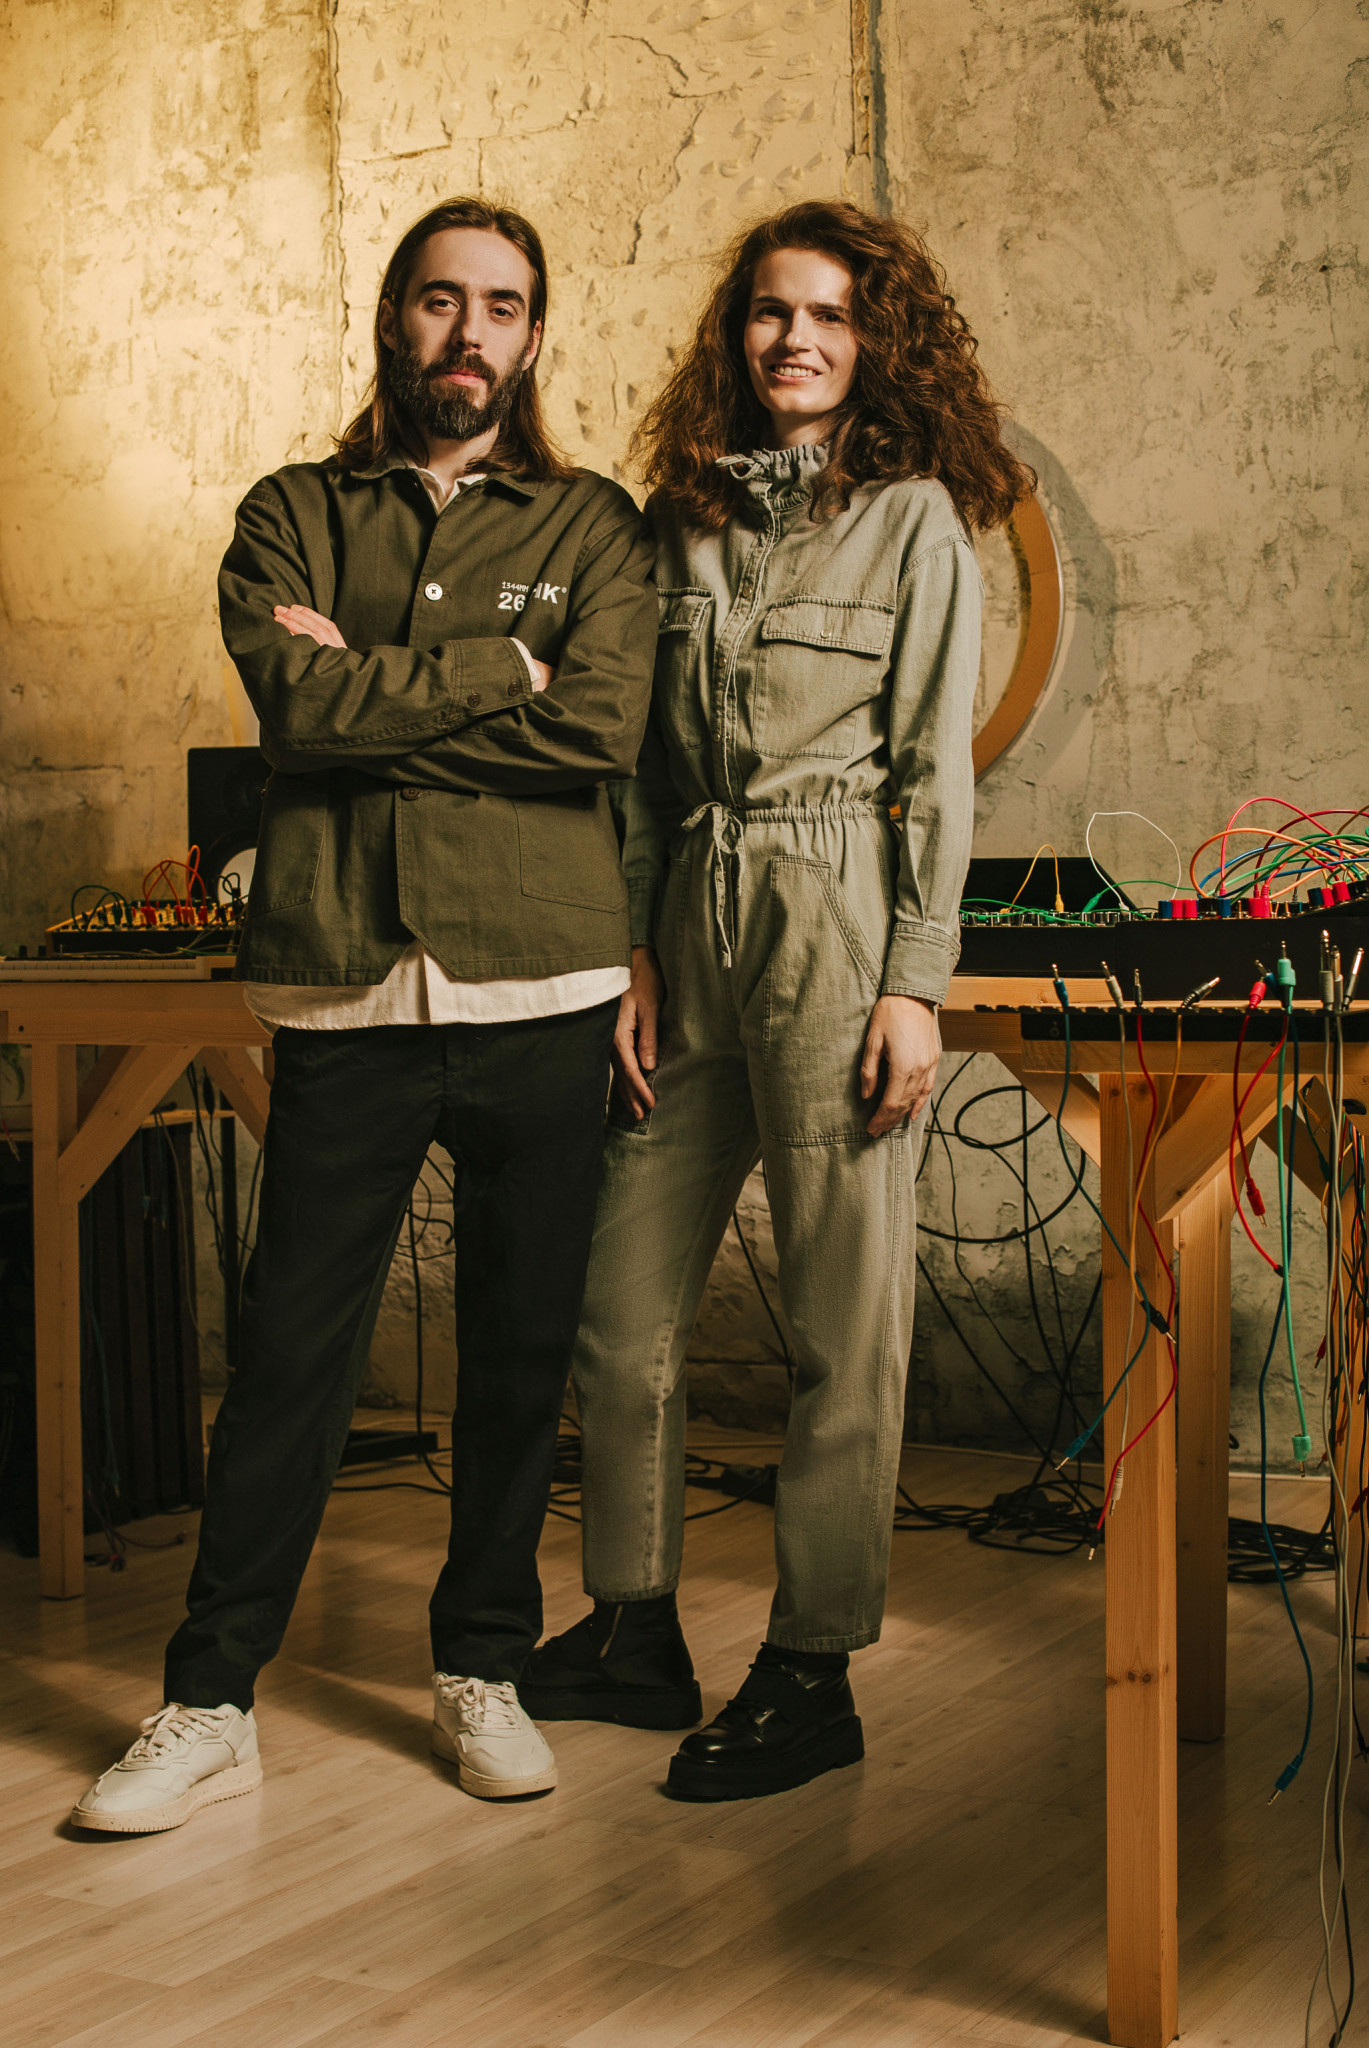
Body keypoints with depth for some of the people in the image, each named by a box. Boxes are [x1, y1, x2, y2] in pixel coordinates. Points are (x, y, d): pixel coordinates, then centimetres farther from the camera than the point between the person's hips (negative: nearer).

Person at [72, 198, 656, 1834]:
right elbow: (300, 703, -8)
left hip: (542, 987, 1)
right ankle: (210, 1704, 10)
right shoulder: (293, 518, 11)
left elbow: (603, 727, -7)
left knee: (522, 1349, 8)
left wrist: (373, 696, -6)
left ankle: (483, 1671, 24)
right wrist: (499, 671, -6)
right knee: (290, 1352, 0)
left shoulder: (589, 522, 10)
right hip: (346, 992, -1)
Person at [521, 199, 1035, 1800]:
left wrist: (915, 985, -10)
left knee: (843, 1319, 0)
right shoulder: (684, 515, 14)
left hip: (840, 919, -5)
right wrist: (635, 951, 6)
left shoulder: (915, 518, 1)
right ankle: (635, 1632, 23)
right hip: (693, 920, 5)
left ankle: (813, 1673, 11)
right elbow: (646, 765, 13)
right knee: (621, 1308, 7)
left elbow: (933, 770, -4)